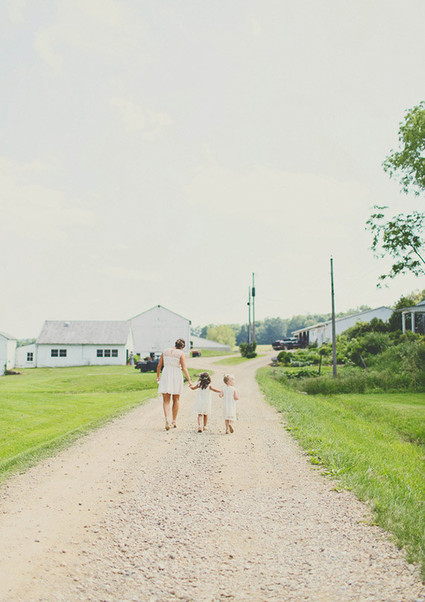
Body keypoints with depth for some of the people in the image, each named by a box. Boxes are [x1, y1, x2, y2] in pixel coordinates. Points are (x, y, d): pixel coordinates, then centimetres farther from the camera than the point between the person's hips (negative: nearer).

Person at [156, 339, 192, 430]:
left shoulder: (165, 351, 5)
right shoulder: (181, 354, -6)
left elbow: (159, 365, 9)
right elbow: (184, 368, -12)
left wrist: (158, 376, 21)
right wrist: (189, 380, -9)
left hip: (165, 376, 2)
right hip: (176, 378, -2)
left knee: (166, 400, 3)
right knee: (176, 400, 16)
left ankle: (167, 419, -17)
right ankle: (174, 421, 20)